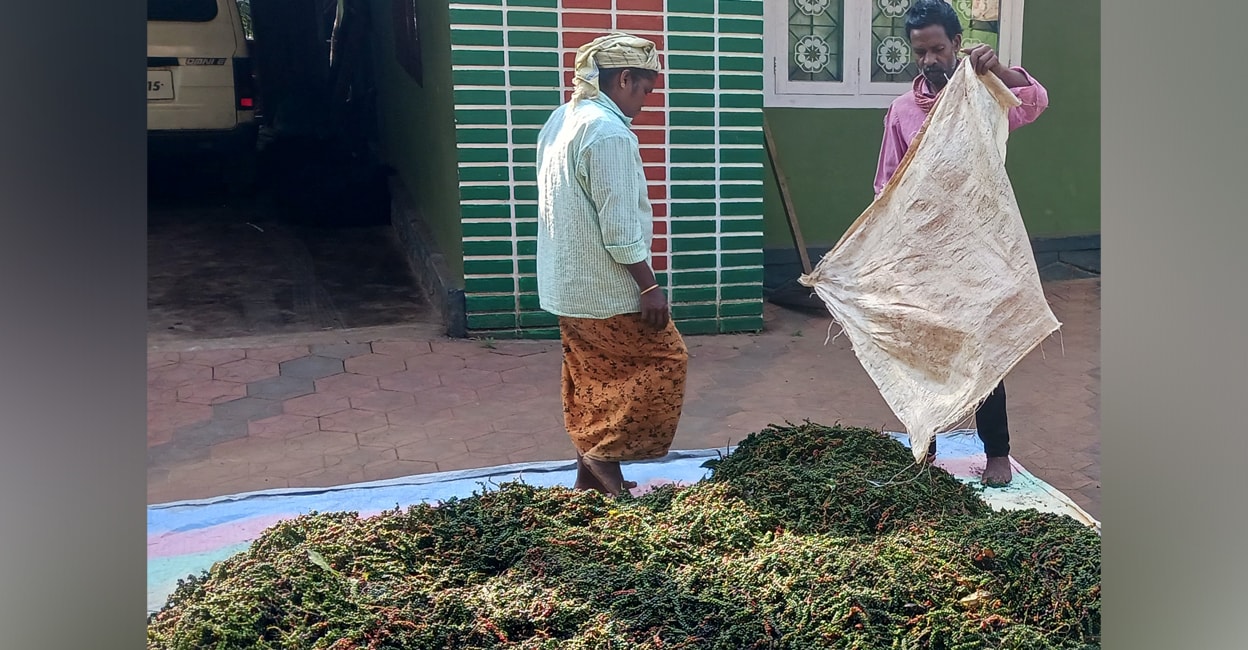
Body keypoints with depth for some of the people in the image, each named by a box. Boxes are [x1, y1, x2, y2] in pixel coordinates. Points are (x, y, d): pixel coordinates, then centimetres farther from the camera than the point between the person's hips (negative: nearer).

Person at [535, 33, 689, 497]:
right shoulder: (609, 132, -21)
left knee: (594, 377, 17)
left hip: (568, 283, 10)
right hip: (606, 287, -10)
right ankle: (604, 456, 6)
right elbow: (619, 226, -24)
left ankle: (592, 472, 24)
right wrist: (649, 287, -17)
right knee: (665, 360, 3)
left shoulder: (561, 120, 10)